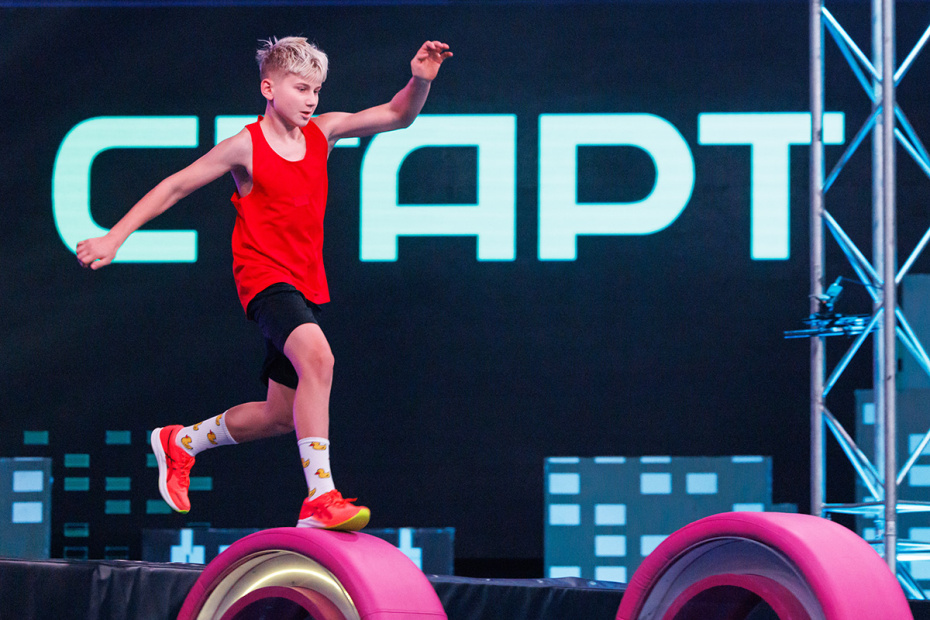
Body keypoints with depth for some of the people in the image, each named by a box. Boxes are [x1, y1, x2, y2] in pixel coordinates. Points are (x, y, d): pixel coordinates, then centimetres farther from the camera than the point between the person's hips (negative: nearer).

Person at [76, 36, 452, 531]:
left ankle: (180, 442, 37)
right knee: (317, 356, -35)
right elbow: (174, 187, -2)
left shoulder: (323, 132, 6)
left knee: (281, 416, 13)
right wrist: (114, 238, -5)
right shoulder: (245, 147, -8)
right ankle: (320, 499, -39)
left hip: (306, 284, 7)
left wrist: (421, 80, -18)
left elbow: (397, 116, 3)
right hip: (264, 277, -7)